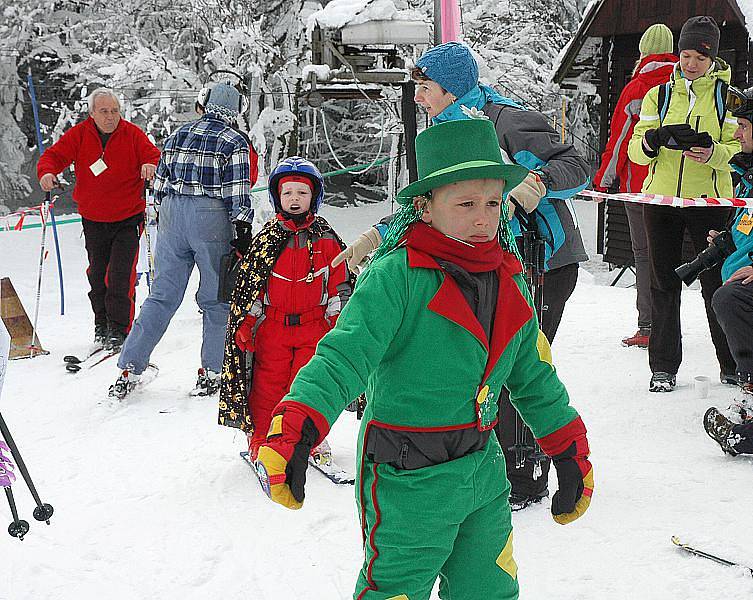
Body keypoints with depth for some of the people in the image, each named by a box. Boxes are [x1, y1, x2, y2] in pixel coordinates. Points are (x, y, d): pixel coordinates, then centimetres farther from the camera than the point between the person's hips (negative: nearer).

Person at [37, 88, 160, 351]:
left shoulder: (132, 134, -6)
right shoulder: (78, 135, -2)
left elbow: (153, 154, -11)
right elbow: (54, 155, -4)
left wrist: (151, 165, -36)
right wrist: (47, 172, -26)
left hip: (127, 218, -2)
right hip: (93, 219, 3)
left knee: (121, 276, -11)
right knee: (97, 275, 12)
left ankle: (119, 330, 0)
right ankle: (101, 324, 29)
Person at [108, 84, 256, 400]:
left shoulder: (178, 135, 12)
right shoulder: (234, 142, -2)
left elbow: (160, 181, 16)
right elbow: (239, 191, -9)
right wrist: (243, 230, -7)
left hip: (172, 216, 4)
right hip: (211, 220, -4)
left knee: (162, 294, 9)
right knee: (217, 297, 8)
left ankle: (129, 367, 4)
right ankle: (211, 372, 9)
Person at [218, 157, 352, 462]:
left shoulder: (326, 238, 3)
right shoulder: (269, 236, 3)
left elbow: (339, 283, 7)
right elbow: (250, 283, 6)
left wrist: (337, 321, 2)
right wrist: (247, 322, 3)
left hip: (313, 325, 0)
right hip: (272, 326, 1)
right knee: (267, 384, 2)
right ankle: (261, 441, 13)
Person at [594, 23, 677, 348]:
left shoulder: (636, 88, -9)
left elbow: (618, 139, -8)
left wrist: (602, 181, 0)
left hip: (640, 184, -5)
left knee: (644, 254, -1)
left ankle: (648, 328, -5)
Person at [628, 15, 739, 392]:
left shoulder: (727, 94, 6)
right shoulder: (658, 96, 10)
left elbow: (738, 147, -3)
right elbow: (635, 150, 2)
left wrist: (713, 152, -25)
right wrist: (651, 140, -20)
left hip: (708, 200, -2)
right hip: (661, 199, 2)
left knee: (717, 283, -1)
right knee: (664, 284, 4)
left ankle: (733, 365, 11)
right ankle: (663, 367, 12)